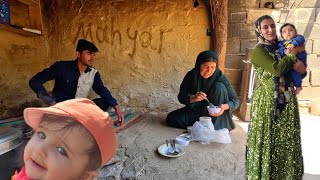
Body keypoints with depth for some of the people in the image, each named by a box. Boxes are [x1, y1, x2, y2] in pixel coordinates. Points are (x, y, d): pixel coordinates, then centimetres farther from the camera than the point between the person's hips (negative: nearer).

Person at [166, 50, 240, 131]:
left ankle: (215, 126, -20)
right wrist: (193, 98, -32)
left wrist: (225, 106, -36)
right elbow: (181, 97, -10)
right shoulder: (191, 75, -11)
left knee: (219, 87, -26)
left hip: (214, 113, -1)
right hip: (195, 110, 2)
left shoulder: (220, 77, -18)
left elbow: (236, 100, -13)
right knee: (171, 118, -17)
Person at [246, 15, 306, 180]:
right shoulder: (258, 51, -6)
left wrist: (301, 69, -3)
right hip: (267, 102, -6)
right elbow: (277, 69, -21)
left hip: (288, 102, 6)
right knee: (266, 142, 3)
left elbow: (301, 71, 19)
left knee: (287, 143, 13)